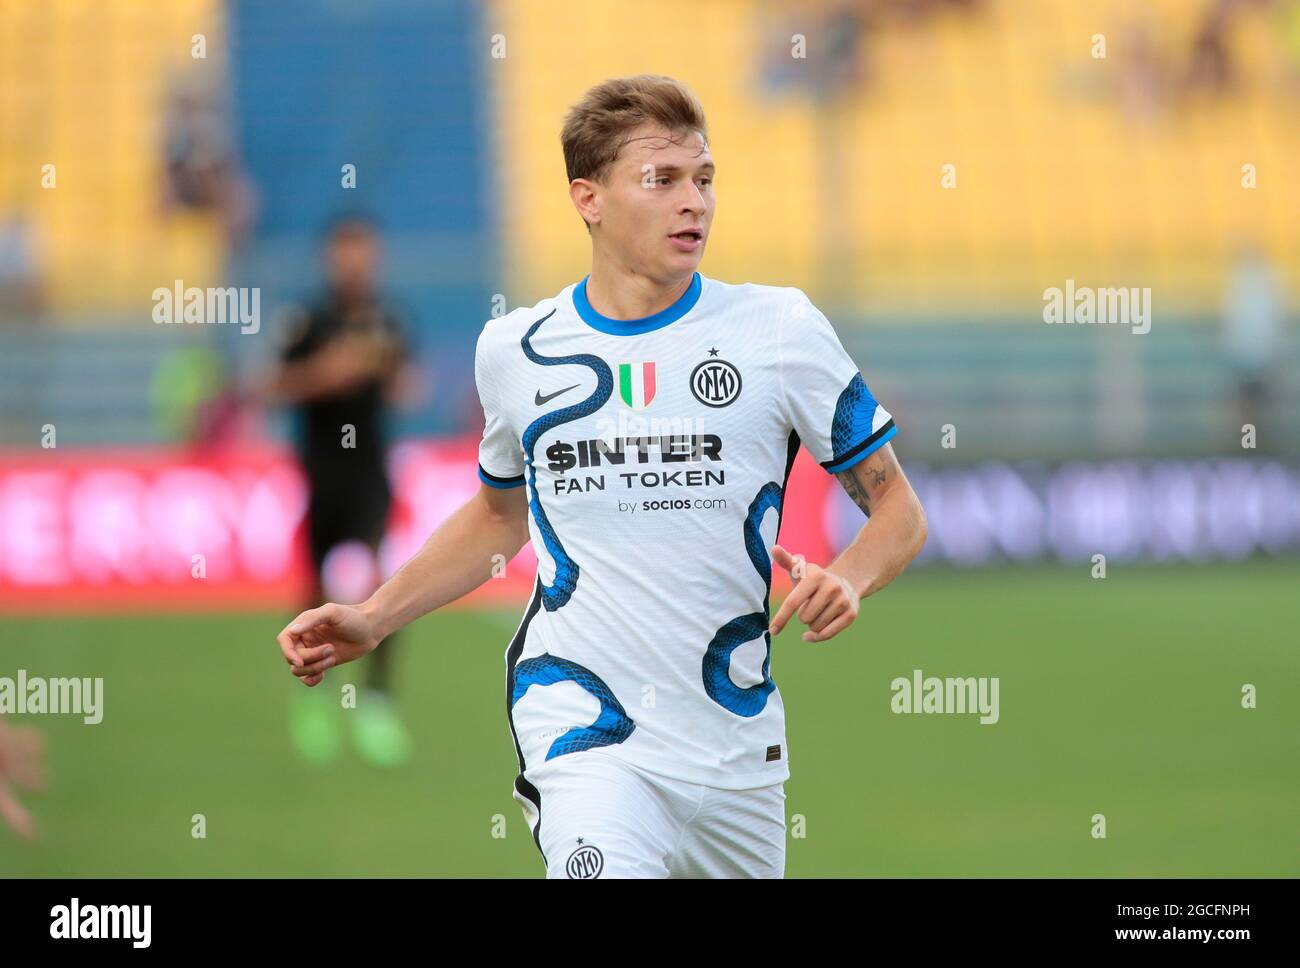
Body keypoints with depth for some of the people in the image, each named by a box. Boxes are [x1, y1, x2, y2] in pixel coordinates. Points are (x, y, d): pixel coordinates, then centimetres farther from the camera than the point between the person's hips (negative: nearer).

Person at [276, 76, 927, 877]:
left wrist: (848, 580, -17)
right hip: (582, 721, -2)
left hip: (737, 744, 2)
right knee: (606, 863, -29)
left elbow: (898, 510, 4)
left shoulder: (779, 330, -1)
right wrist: (371, 621, 15)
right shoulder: (515, 351, 5)